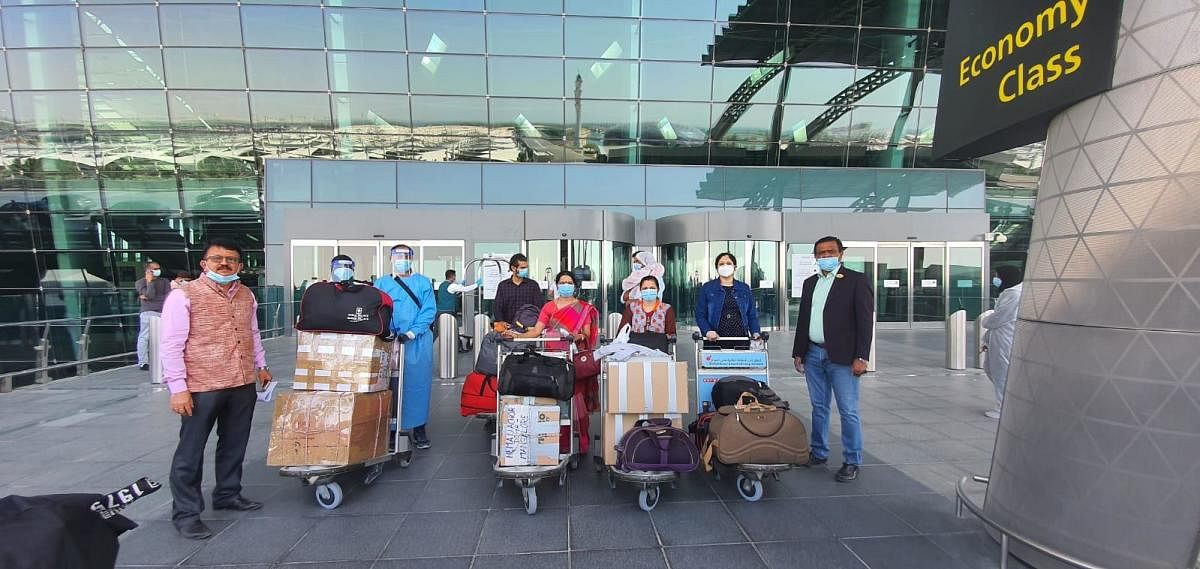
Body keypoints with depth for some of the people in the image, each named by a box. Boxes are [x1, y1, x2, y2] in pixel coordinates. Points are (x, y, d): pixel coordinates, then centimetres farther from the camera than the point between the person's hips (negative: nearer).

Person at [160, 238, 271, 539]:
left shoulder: (246, 295, 10)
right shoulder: (183, 296, -8)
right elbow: (171, 344, -11)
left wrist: (261, 365, 22)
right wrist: (178, 387, -14)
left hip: (243, 385, 6)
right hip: (201, 387, -5)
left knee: (234, 445, 17)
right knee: (190, 451, 6)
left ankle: (227, 494, 34)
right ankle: (186, 513, 20)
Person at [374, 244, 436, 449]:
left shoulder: (423, 283, 9)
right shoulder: (381, 283, 13)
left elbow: (429, 310, -1)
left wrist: (412, 332, -14)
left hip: (418, 342, 0)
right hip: (389, 341, 1)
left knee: (418, 383, 2)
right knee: (391, 385, 1)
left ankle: (419, 429, 12)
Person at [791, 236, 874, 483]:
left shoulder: (856, 280, -4)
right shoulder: (810, 283, 13)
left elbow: (865, 320, -8)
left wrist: (861, 357, -14)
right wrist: (798, 352, 12)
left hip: (841, 357, -5)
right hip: (813, 355, 5)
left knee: (848, 411, 0)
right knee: (819, 408, 14)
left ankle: (852, 462, 13)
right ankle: (819, 453, 26)